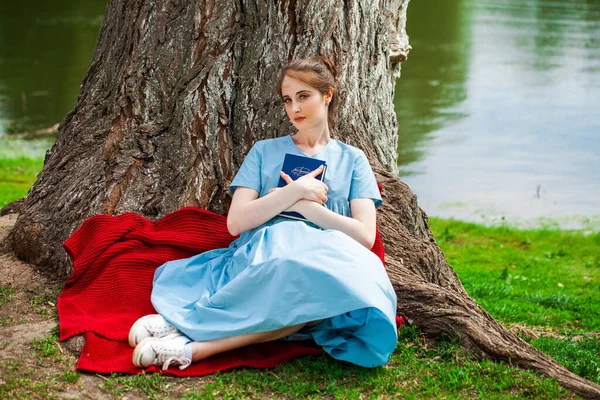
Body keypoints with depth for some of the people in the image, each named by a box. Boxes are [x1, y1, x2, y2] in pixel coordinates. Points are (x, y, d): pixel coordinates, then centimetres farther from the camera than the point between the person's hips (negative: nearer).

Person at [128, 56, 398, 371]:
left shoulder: (352, 159, 21)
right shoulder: (264, 151, 21)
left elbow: (364, 236, 6)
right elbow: (236, 222, 6)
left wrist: (303, 205, -1)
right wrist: (295, 191, -3)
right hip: (260, 255, -1)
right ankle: (191, 345, -41)